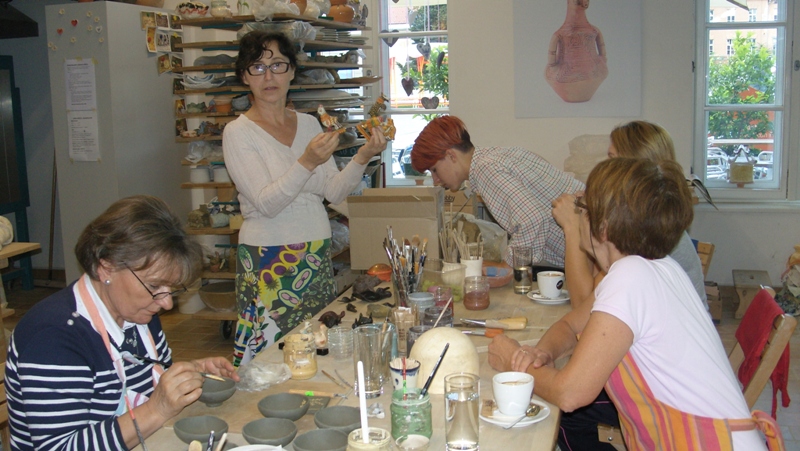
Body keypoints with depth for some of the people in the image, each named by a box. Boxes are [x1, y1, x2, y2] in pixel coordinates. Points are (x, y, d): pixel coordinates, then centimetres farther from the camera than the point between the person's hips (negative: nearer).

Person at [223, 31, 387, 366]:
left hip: (317, 257, 5)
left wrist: (362, 157, -12)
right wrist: (307, 162, -29)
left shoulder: (309, 124, 9)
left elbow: (334, 193, 3)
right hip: (268, 261, -5)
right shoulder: (238, 133, -6)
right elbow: (267, 203, -16)